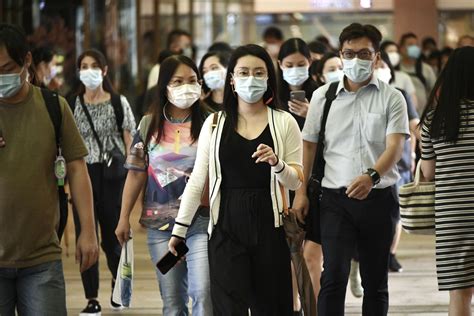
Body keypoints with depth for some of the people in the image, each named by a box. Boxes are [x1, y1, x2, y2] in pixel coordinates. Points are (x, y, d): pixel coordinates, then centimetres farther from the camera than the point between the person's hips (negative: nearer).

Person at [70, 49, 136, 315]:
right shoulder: (72, 105, 5)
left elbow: (129, 142, 3)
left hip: (112, 175, -1)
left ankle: (118, 278, 36)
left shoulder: (119, 103, 3)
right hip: (83, 175, 1)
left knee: (112, 237, 5)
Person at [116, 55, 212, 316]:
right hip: (160, 223, 3)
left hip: (200, 220, -3)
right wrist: (124, 218, 9)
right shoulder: (149, 125, 7)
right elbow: (136, 174, 10)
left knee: (203, 292, -15)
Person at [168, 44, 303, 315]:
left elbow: (296, 181, 3)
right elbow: (197, 181, 9)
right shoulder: (215, 124, 7)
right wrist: (179, 228, 6)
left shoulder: (284, 123, 4)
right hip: (227, 225, 0)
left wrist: (276, 163, -18)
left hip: (269, 226, 0)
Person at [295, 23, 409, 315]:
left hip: (379, 196, 0)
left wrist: (372, 176, -29)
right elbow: (309, 145, 13)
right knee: (334, 275, -13)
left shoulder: (391, 98, 1)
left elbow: (395, 146, -11)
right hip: (336, 197, 0)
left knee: (376, 281, 8)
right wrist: (301, 191, 4)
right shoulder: (323, 97, 8)